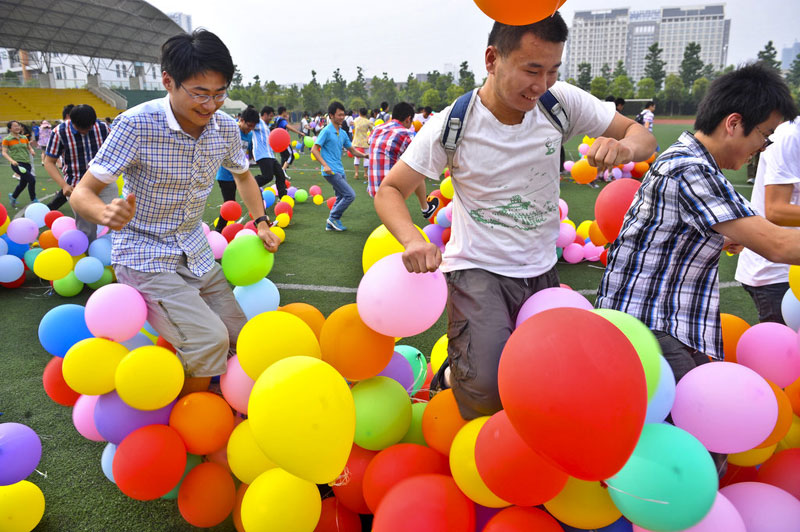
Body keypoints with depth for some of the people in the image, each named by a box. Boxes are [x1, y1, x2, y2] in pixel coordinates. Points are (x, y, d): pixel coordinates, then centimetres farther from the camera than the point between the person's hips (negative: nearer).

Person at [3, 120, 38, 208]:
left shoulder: (24, 138, 12)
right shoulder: (7, 139, -2)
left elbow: (29, 148, 22)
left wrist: (31, 151, -3)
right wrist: (12, 160, -22)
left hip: (27, 163, 6)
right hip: (17, 164, -6)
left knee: (23, 183, 14)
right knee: (32, 180, -20)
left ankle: (13, 197, 40)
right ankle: (33, 200, -7)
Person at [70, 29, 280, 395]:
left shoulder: (226, 128, -5)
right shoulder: (137, 125, -20)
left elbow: (243, 174, 16)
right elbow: (82, 193, -17)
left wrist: (260, 222, 3)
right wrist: (106, 214, -40)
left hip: (196, 254, 6)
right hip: (145, 256, -6)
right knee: (209, 340, -23)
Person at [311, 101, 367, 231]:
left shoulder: (343, 133, 13)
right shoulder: (326, 131, -9)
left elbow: (352, 151, 18)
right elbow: (314, 149, -11)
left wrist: (364, 155, -2)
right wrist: (325, 165, -22)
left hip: (340, 171, 8)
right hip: (331, 171, -8)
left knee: (341, 197, 13)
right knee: (350, 195, -13)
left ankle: (331, 224, 21)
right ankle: (334, 218, 0)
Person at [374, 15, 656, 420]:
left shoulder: (561, 102, -7)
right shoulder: (452, 126, -15)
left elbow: (641, 134, 1)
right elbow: (389, 190, -9)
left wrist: (624, 148, -25)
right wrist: (412, 239, -30)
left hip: (541, 270, 5)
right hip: (478, 269, -4)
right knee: (487, 385, -25)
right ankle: (453, 377, 11)